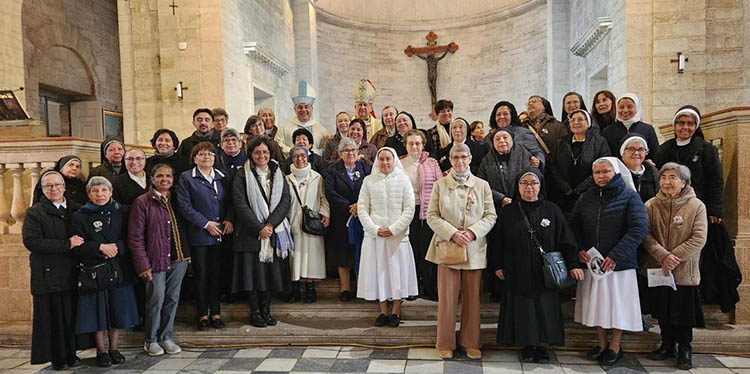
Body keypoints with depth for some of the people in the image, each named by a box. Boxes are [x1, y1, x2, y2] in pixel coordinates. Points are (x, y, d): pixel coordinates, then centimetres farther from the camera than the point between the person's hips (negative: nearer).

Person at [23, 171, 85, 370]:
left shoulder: (77, 210, 12)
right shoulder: (34, 213, 0)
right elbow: (31, 241, -13)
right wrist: (67, 244, -17)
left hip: (72, 273, 3)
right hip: (47, 274, -3)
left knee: (71, 315, 6)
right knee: (52, 317, 3)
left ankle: (70, 354, 20)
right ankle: (56, 357, 16)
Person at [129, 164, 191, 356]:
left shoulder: (176, 200, 11)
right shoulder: (142, 202, -5)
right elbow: (135, 237, -7)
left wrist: (187, 253, 6)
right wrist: (143, 264, -11)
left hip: (179, 259, 5)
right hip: (156, 260, -5)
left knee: (173, 299, 10)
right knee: (156, 300, 1)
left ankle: (166, 337, 25)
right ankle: (151, 340, 20)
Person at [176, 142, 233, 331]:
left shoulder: (222, 177, 12)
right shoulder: (186, 178, -1)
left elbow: (229, 201, 14)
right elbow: (184, 205, -7)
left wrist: (229, 219, -4)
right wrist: (206, 223, -12)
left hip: (220, 234, 3)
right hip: (199, 235, -3)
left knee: (216, 274, 8)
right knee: (201, 275, 5)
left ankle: (216, 313, 19)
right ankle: (203, 315, 17)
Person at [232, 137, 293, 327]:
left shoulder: (277, 173, 10)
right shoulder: (243, 175, -1)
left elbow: (286, 200, 1)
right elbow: (240, 204, -9)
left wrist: (271, 223, -12)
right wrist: (259, 227, -15)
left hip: (275, 231, 3)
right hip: (251, 232, -3)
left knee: (270, 271, 6)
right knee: (253, 271, -1)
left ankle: (266, 310, 19)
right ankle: (254, 312, 12)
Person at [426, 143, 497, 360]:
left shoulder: (482, 185, 6)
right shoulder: (440, 185, 3)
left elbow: (490, 216, 4)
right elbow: (432, 216, -1)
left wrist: (473, 232, -12)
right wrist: (453, 233, -14)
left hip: (474, 249, 2)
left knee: (472, 298, 9)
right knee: (447, 298, 2)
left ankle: (471, 343, 25)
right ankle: (445, 343, 18)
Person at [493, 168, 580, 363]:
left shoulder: (552, 210, 1)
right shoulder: (508, 211, 2)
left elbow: (565, 239, 2)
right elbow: (499, 241, 4)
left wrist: (572, 264, -4)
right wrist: (498, 265, -1)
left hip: (545, 273, 0)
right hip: (517, 274, 0)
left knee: (544, 309, 5)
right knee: (522, 309, 5)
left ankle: (541, 344, 20)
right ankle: (527, 345, 18)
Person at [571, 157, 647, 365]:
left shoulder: (630, 197, -4)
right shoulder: (586, 198, 8)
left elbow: (638, 229, -13)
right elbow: (574, 225, 11)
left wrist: (616, 256, -20)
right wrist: (579, 249, -5)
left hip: (619, 263, -4)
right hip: (591, 261, 4)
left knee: (617, 302, 7)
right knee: (596, 302, 11)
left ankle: (615, 347, 24)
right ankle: (602, 344, 28)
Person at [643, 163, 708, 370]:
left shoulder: (696, 206, -6)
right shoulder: (651, 205, -1)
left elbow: (699, 239, -12)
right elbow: (646, 235, -6)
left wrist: (674, 257, -19)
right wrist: (663, 256, -20)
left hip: (685, 271, -2)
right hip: (657, 269, 2)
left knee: (683, 312, 8)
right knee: (663, 311, 15)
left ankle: (685, 348, 29)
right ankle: (667, 344, 34)